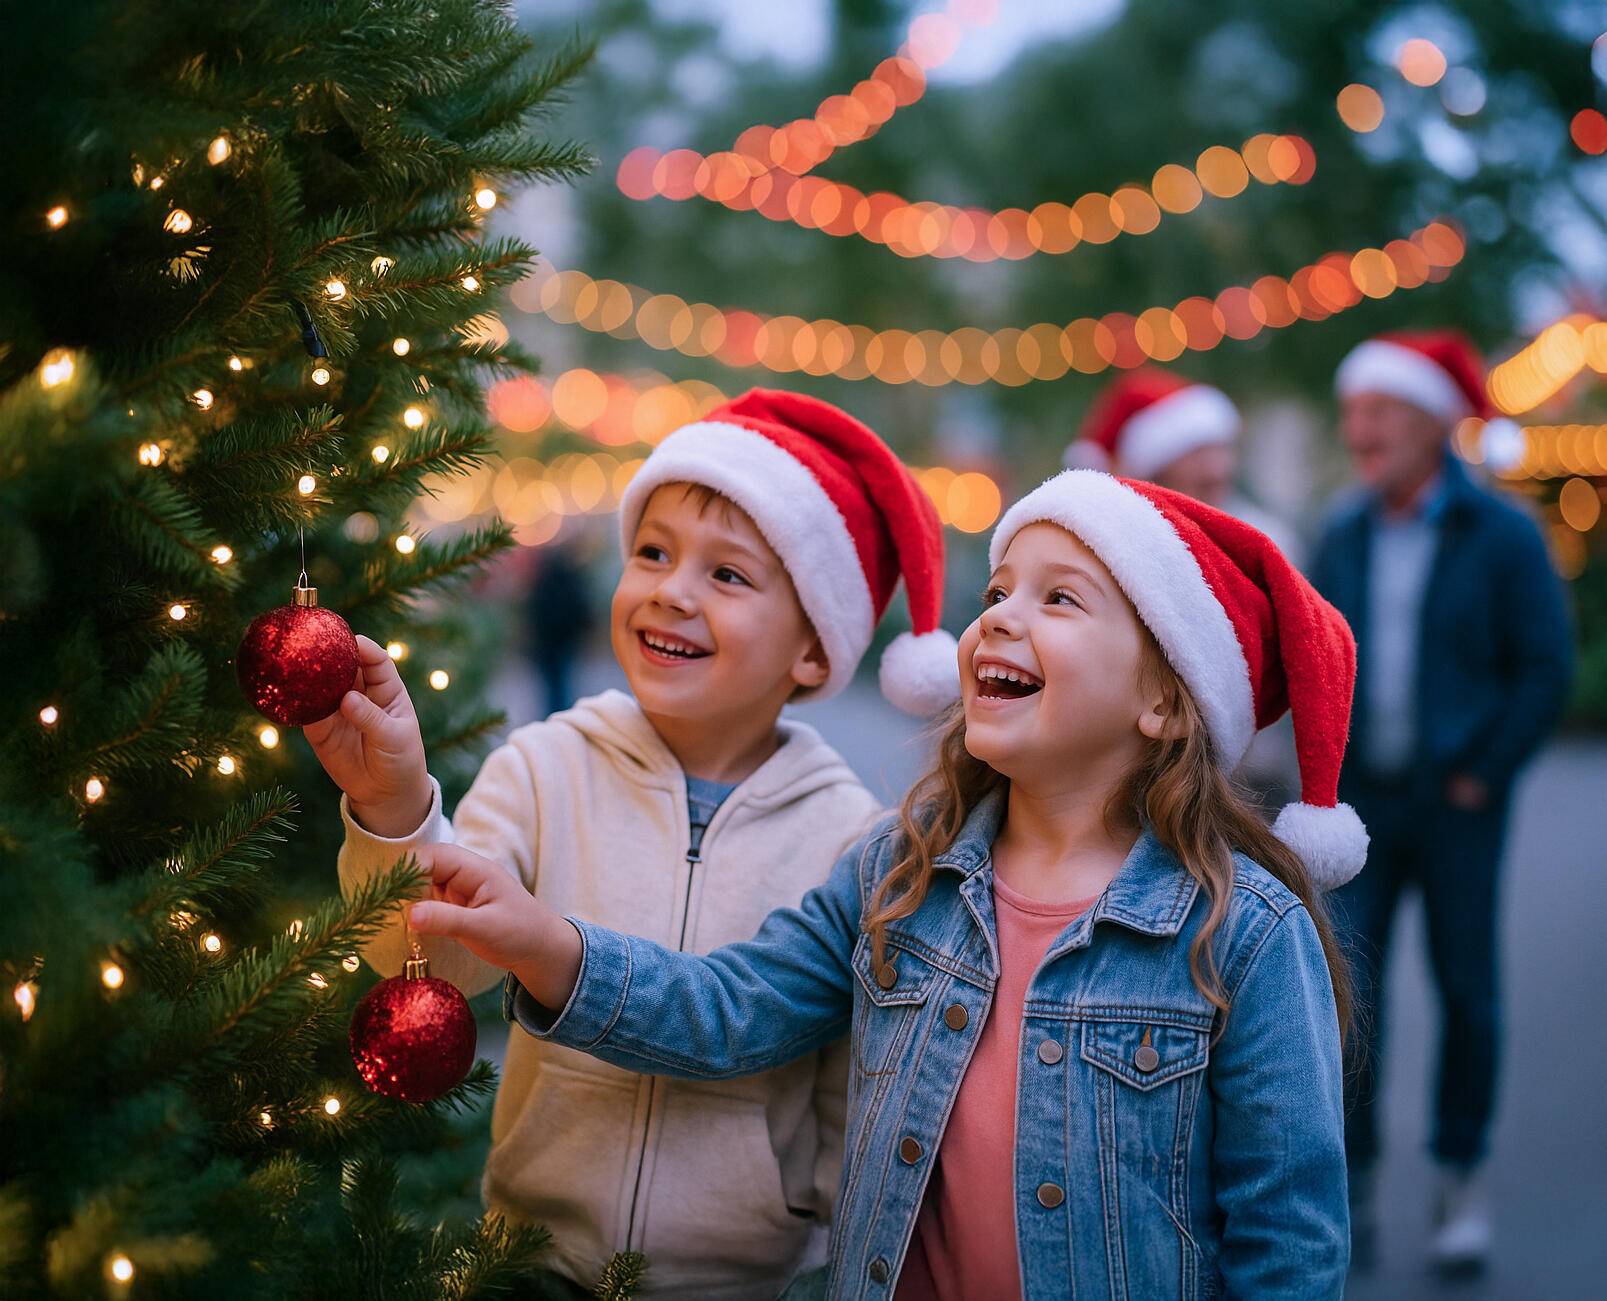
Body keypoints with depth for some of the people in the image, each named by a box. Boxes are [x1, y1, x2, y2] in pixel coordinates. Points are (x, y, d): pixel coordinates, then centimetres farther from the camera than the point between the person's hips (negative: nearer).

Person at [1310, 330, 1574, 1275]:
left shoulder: (1501, 534, -4)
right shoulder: (1344, 537, 7)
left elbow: (1545, 669, -4)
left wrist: (1483, 773, -9)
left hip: (1456, 804, -3)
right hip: (1361, 801, 3)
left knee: (1465, 989, 5)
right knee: (1345, 988, -3)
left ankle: (1463, 1178, 20)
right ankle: (1355, 1177, 7)